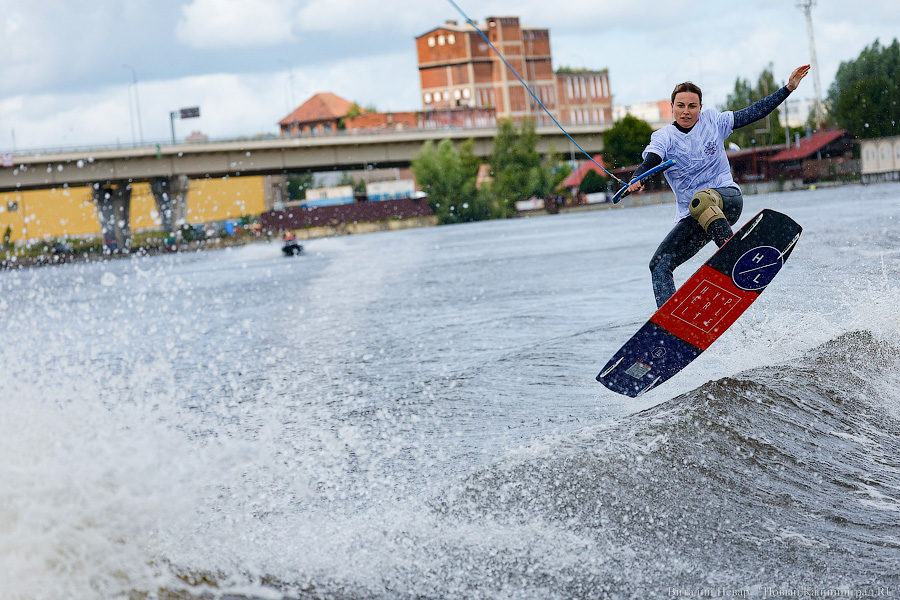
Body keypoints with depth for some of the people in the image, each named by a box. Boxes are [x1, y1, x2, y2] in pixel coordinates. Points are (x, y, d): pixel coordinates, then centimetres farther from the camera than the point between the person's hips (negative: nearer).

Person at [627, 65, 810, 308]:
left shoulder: (713, 121, 5)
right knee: (659, 265, -8)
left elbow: (753, 113, 12)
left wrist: (788, 88, 10)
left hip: (727, 198, -3)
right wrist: (636, 180, -42)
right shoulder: (664, 137, 1)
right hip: (692, 217, 3)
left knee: (701, 199, -40)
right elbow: (650, 161, -19)